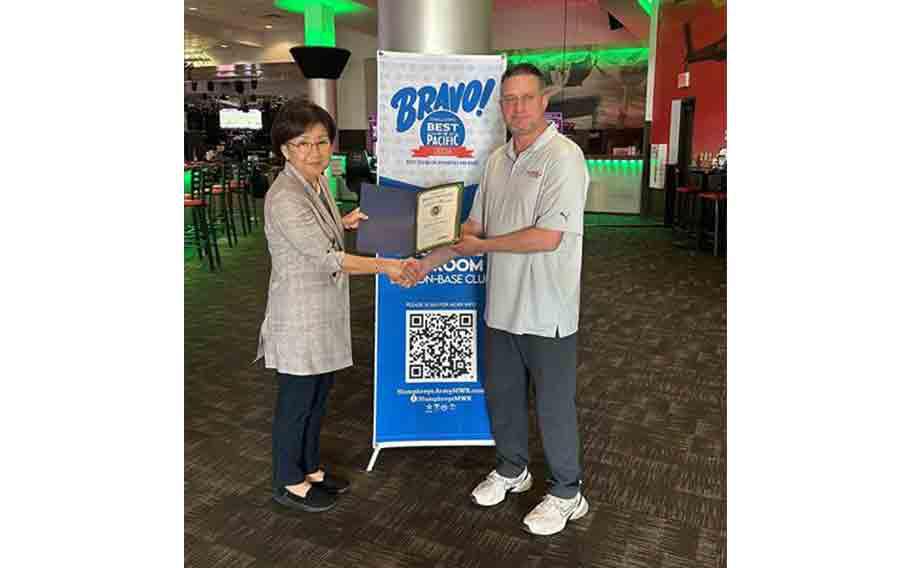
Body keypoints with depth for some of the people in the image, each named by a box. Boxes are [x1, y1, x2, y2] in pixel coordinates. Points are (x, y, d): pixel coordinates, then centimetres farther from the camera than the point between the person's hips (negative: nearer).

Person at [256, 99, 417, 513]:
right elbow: (327, 258, -28)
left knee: (318, 394, 19)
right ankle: (288, 483, 27)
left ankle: (309, 468, 38)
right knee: (297, 401, 7)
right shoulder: (284, 198, -24)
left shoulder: (317, 182, 5)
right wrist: (385, 266, -33)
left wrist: (344, 222, 7)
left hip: (325, 311, 9)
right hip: (299, 316, -9)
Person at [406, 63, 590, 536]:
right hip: (502, 305, 7)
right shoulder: (497, 160, 9)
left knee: (554, 404, 7)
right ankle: (511, 470, 42)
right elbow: (473, 227, 14)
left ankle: (567, 494, 27)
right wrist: (427, 263, 8)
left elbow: (548, 237, -23)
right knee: (500, 394, 19)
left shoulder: (562, 157, -15)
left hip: (546, 311, -7)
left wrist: (483, 245, -12)